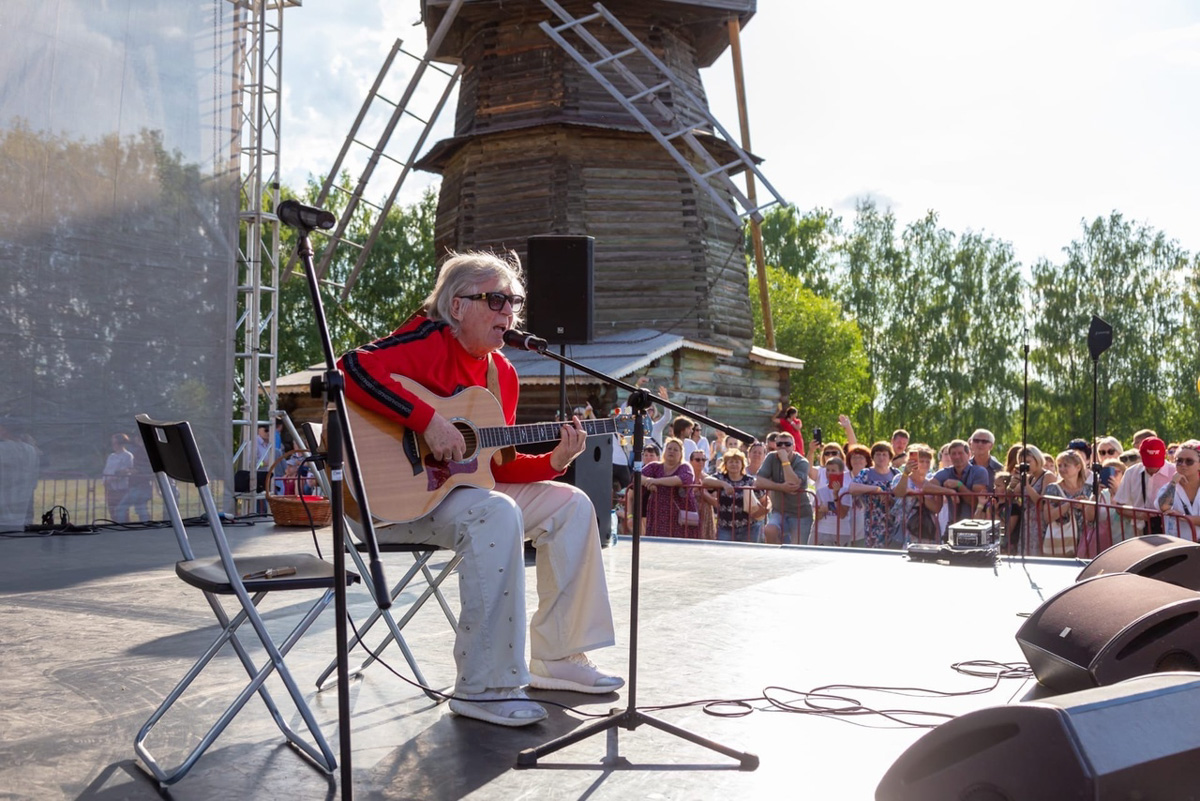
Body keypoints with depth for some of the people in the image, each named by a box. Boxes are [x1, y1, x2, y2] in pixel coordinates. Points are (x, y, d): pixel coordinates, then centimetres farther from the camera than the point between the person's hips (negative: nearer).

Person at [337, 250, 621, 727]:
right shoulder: (429, 341, -13)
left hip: (464, 485, 9)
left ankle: (559, 658, 6)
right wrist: (429, 421, -33)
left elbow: (496, 466, 12)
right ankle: (484, 687, -28)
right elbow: (353, 369, -31)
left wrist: (554, 461, -5)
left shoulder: (501, 372, 11)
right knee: (497, 514, -35)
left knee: (569, 504, 2)